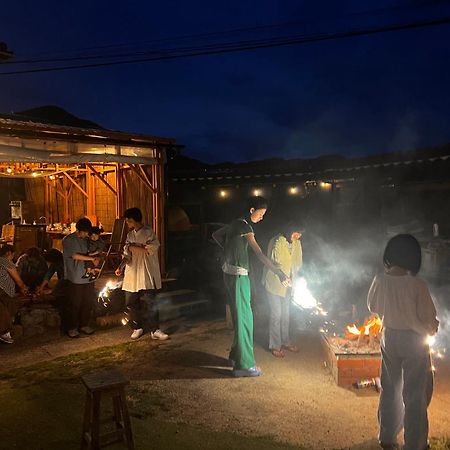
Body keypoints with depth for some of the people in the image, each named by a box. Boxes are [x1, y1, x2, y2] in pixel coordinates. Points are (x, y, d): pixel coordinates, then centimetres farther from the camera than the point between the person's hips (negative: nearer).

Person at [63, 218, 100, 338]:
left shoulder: (86, 240, 13)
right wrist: (92, 258, -13)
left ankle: (84, 325, 23)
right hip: (75, 278, -6)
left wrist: (92, 266, -1)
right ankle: (72, 328, 13)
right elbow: (74, 255, -14)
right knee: (75, 304, -1)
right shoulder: (68, 240, -5)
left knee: (88, 302, 8)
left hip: (87, 277, 6)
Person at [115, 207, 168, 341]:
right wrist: (121, 266, -7)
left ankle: (155, 330, 7)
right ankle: (137, 328, 24)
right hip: (131, 275, 6)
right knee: (131, 304, 8)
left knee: (151, 303, -3)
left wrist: (132, 247, -8)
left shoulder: (148, 232, -6)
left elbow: (149, 250, -18)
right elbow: (127, 254, 10)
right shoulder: (130, 235, 13)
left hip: (147, 275, -6)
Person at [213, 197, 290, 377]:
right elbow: (260, 254, -25)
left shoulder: (236, 223, 11)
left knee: (240, 316, 17)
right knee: (244, 317, -3)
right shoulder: (245, 226, -18)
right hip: (238, 275, -10)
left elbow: (216, 235, 24)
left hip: (231, 273, 10)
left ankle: (237, 356, 29)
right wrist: (280, 273, -24)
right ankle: (244, 365, 5)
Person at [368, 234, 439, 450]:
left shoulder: (380, 280, -11)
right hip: (414, 340, -4)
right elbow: (428, 319, -16)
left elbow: (373, 306, 5)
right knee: (415, 395, 12)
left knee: (390, 389, 20)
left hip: (389, 337, 4)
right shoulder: (417, 285, -24)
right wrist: (432, 328, 5)